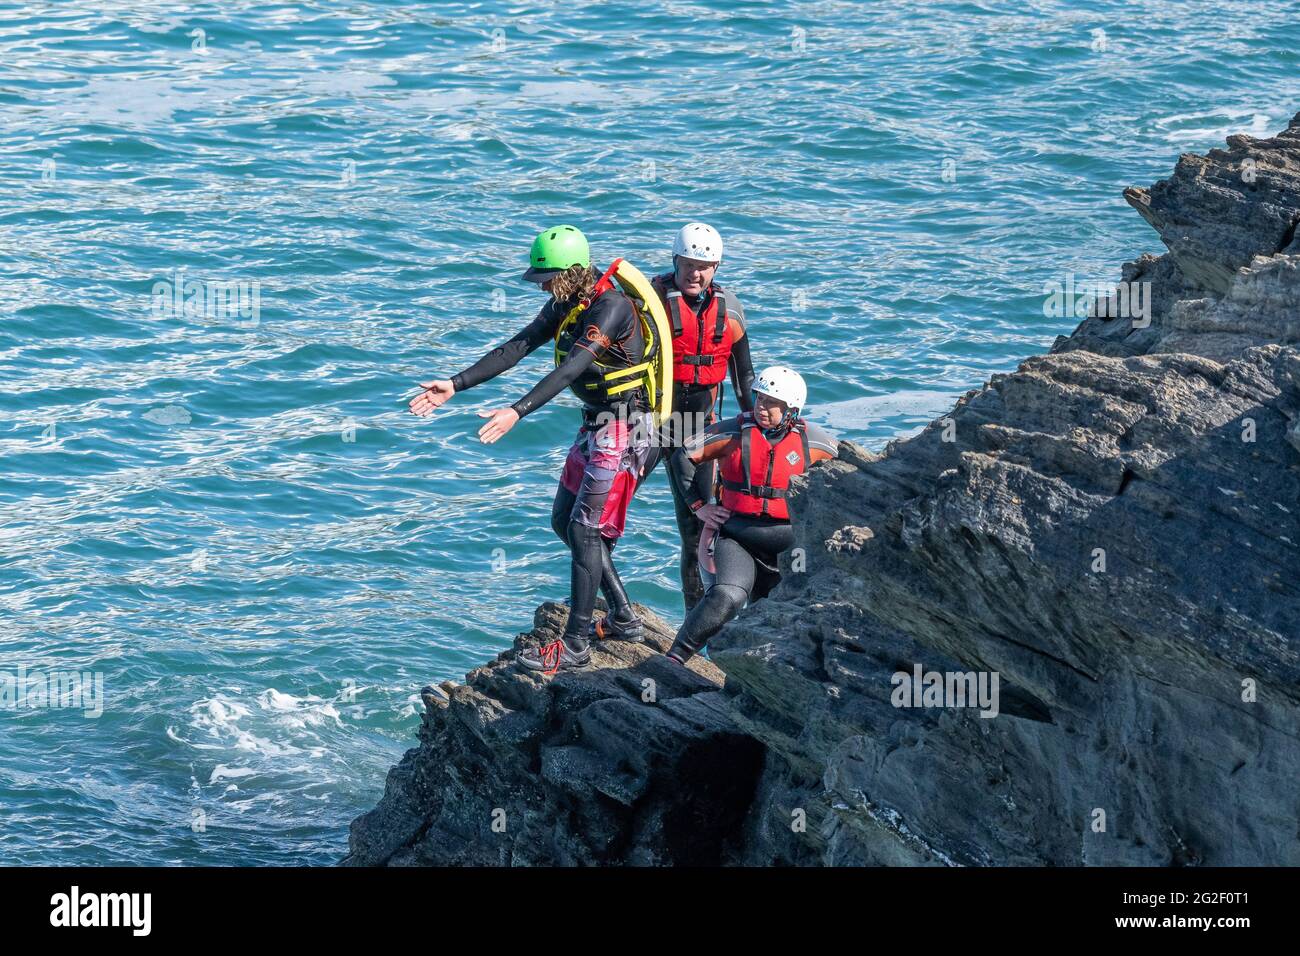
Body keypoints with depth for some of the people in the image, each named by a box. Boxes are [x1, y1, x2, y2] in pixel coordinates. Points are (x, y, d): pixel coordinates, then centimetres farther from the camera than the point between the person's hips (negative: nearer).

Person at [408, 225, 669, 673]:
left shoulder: (611, 307, -24)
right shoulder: (565, 304, 5)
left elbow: (570, 370, -34)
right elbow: (516, 348, 4)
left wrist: (517, 412, -42)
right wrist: (456, 385, -3)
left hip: (626, 427, -10)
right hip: (595, 422, 10)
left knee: (586, 530, -9)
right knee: (564, 521, 13)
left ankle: (575, 646, -4)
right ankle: (624, 620, 20)